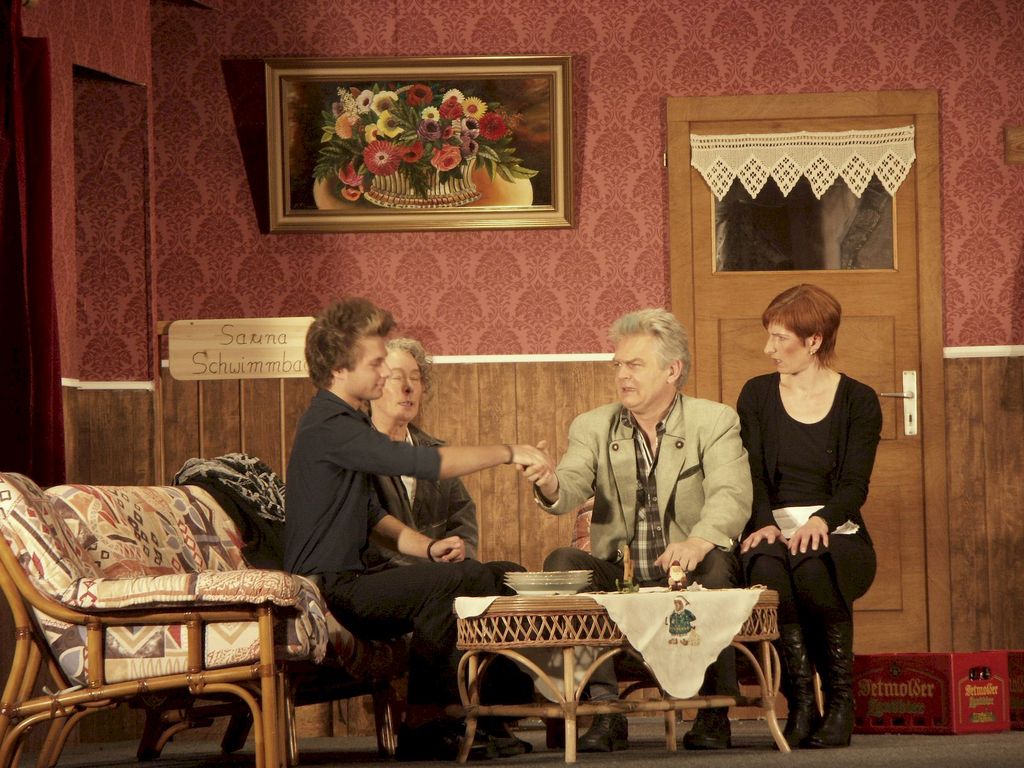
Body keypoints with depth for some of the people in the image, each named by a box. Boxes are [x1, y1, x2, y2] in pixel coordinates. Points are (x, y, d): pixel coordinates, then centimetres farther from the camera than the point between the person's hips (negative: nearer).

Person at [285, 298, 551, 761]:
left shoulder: (346, 423, 18)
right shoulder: (329, 427, -17)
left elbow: (372, 517, 20)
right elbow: (423, 463, -24)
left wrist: (429, 547, 1)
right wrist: (508, 453, -14)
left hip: (347, 581, 10)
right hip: (324, 591, -10)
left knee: (477, 578, 3)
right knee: (443, 583, -26)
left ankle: (458, 713, 2)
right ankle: (422, 725, -16)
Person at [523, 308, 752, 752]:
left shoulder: (715, 422, 2)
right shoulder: (593, 427, 11)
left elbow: (731, 497, -15)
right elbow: (571, 489, -7)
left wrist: (699, 541, -37)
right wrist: (549, 486, -34)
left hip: (687, 578, -2)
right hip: (618, 579, 2)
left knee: (717, 564, -33)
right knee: (562, 562, -25)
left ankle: (714, 711, -22)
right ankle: (605, 709, -27)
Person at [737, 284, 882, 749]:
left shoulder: (858, 401, 5)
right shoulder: (756, 396, 12)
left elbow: (855, 485, -5)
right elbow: (753, 473, 1)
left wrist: (820, 521, -26)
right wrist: (764, 523, -20)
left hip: (835, 534, -1)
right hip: (774, 529, 1)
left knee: (813, 567, -37)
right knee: (767, 567, -36)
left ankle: (840, 700, -22)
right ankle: (800, 702, -30)